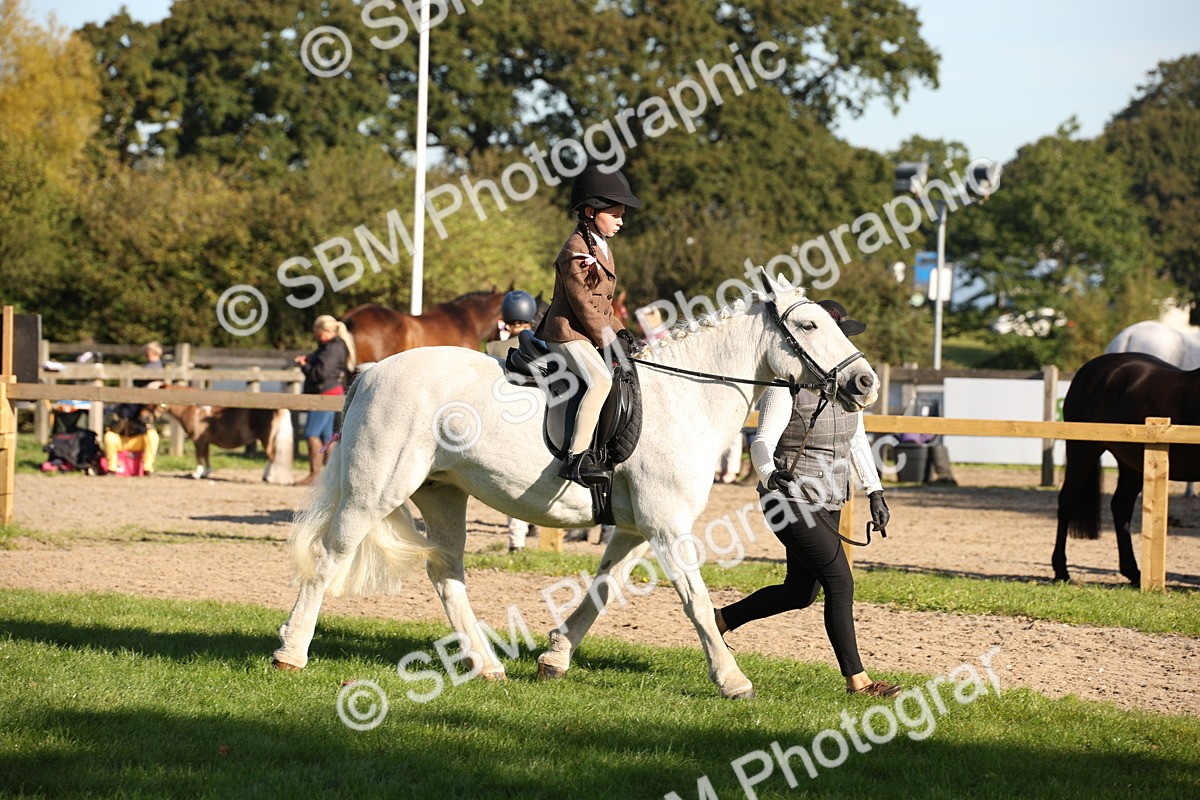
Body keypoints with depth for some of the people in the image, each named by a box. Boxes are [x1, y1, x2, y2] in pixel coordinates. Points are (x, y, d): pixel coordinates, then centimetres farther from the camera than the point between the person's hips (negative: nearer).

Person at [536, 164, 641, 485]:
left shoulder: (601, 249, 18)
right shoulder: (576, 250, -14)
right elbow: (581, 303, -19)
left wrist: (620, 331, 9)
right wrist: (608, 339, -18)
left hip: (591, 332, 11)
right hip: (568, 332, -11)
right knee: (601, 379, -31)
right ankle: (577, 456, -37)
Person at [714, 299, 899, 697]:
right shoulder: (786, 385, -15)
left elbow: (857, 441, 18)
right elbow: (762, 442, -19)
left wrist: (875, 492, 14)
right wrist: (769, 473, -41)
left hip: (827, 503, 9)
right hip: (791, 500, -8)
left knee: (800, 592, 15)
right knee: (840, 583, -12)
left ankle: (720, 619, 34)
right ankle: (857, 680, -4)